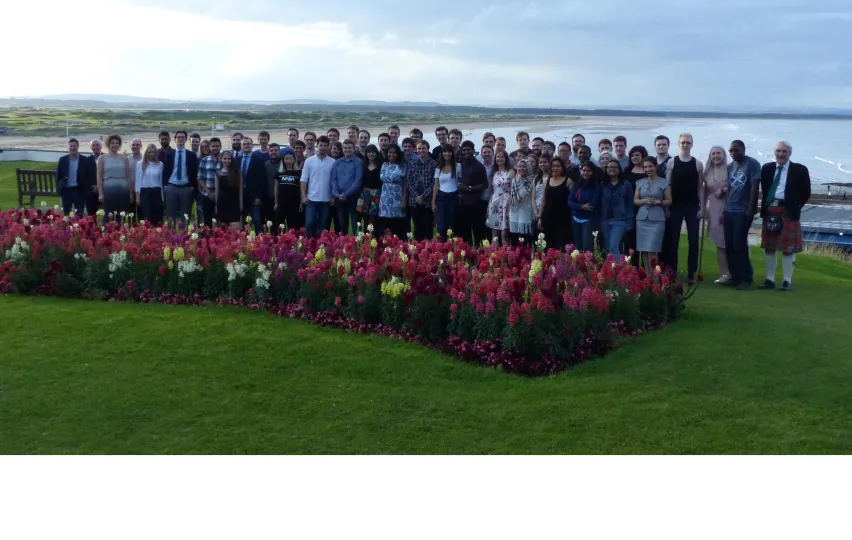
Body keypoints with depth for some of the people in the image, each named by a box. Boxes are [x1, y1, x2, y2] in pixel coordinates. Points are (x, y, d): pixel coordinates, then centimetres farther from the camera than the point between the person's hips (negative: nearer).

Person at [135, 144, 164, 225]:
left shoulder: (160, 164, 9)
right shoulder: (140, 164, 4)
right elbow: (138, 180, 4)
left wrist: (162, 196, 14)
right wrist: (137, 196, -2)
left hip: (156, 193, 2)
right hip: (145, 192, -2)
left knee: (157, 216, 0)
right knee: (146, 217, -5)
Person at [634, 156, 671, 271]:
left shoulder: (663, 182, 3)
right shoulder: (640, 182, 11)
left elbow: (669, 201, 4)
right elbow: (635, 200, 12)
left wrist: (657, 201, -13)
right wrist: (644, 200, -9)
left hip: (657, 219, -3)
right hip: (642, 219, 3)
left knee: (652, 250, -10)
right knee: (643, 250, 2)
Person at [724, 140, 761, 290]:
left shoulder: (753, 164, -3)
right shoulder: (730, 167, 13)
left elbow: (755, 187, -8)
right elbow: (728, 188, 14)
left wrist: (750, 209, -13)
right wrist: (724, 209, 7)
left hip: (743, 211, -6)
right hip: (729, 211, 6)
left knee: (739, 245, -7)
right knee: (729, 245, 4)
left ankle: (746, 278, 2)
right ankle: (735, 277, 11)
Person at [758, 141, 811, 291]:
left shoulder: (800, 170, -2)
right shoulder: (767, 168, 8)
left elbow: (806, 193, 2)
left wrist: (795, 207, -3)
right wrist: (766, 206, 4)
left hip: (788, 212, -4)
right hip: (770, 211, 4)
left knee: (788, 248, 2)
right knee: (768, 247, 8)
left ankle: (787, 281, 9)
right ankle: (770, 279, 16)